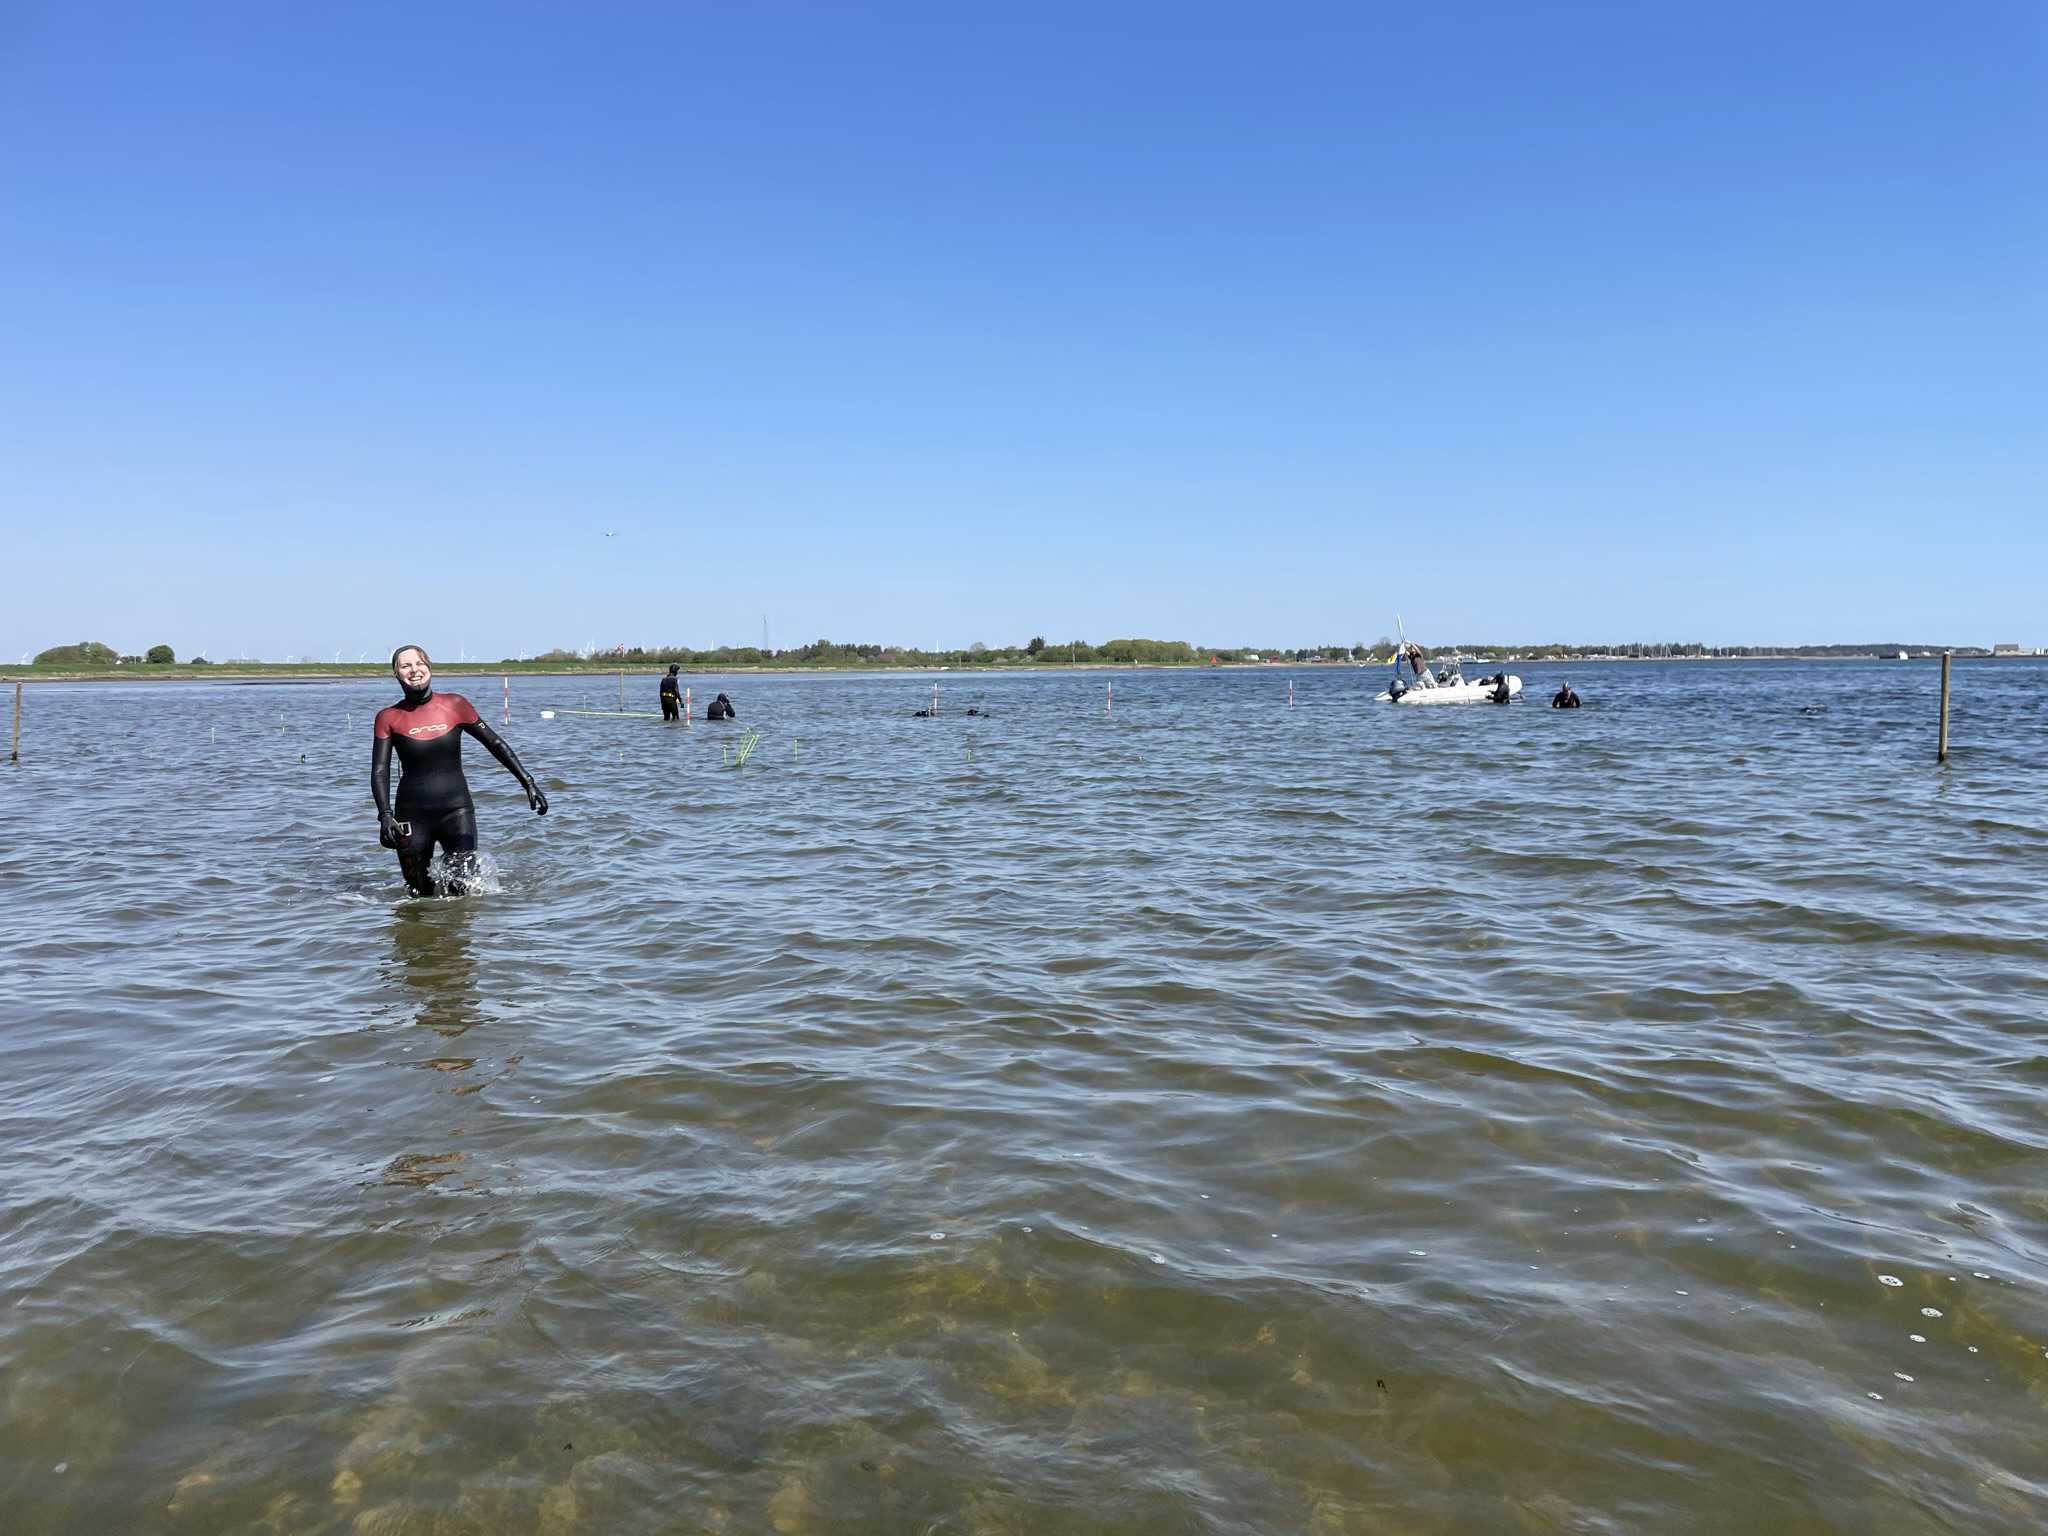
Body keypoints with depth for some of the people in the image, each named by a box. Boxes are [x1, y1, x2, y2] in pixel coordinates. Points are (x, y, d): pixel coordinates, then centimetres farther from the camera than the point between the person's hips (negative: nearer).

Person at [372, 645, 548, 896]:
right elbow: (380, 771, -1)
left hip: (456, 809, 0)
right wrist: (385, 815, -14)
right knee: (420, 896, 4)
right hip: (412, 815, 0)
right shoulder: (388, 718, 2)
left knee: (463, 890, -9)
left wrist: (527, 782, 5)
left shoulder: (454, 705, 3)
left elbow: (495, 744, 9)